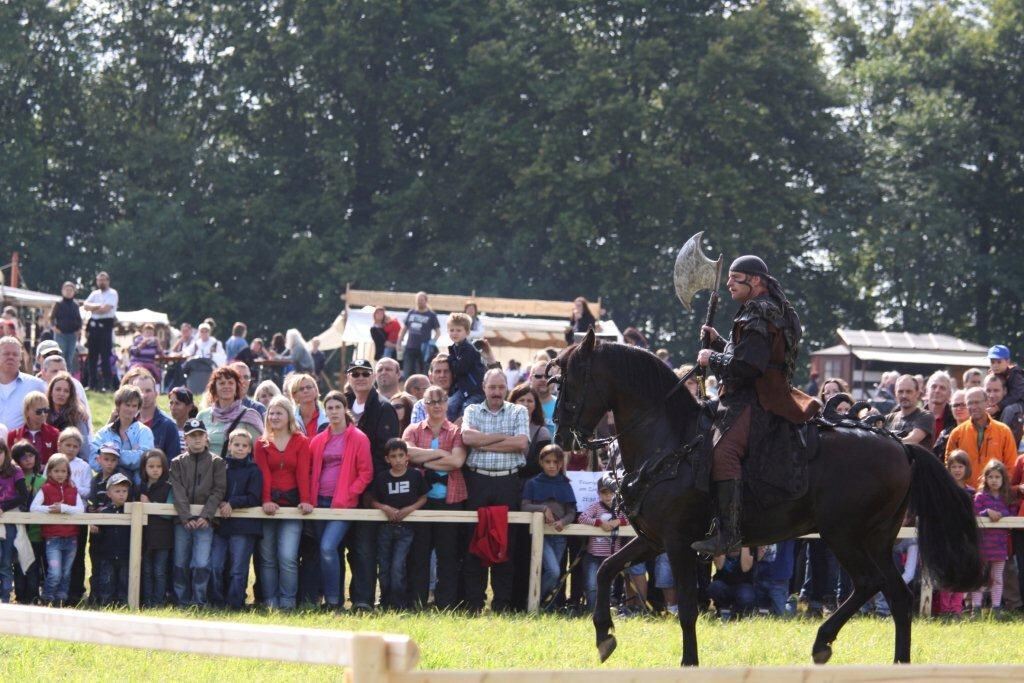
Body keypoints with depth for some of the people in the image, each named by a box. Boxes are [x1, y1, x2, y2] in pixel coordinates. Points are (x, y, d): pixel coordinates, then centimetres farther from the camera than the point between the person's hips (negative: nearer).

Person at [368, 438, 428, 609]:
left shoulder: (415, 475, -3)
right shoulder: (381, 478, 0)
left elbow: (423, 498, 4)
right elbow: (373, 500, 7)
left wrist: (410, 508, -13)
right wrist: (385, 508, -13)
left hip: (405, 529, -2)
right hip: (385, 528, 2)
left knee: (398, 567, -12)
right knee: (384, 568, 8)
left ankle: (399, 605, -2)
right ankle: (385, 603, 21)